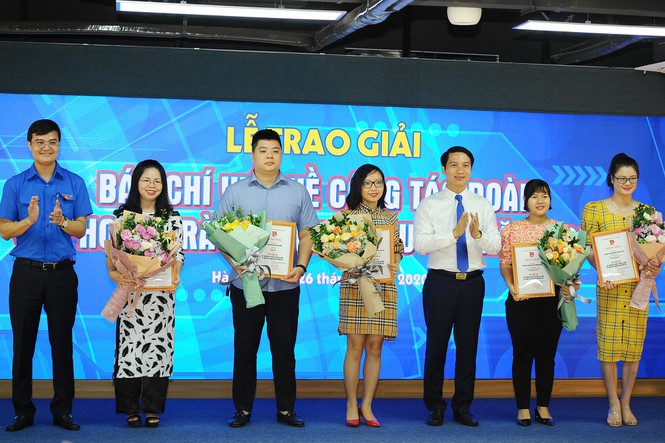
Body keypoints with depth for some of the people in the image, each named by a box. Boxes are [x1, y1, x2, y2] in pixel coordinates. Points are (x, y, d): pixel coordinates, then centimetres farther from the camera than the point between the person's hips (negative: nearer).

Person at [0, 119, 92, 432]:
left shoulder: (74, 183, 5)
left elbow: (81, 230, 2)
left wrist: (62, 221, -18)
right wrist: (30, 220, -17)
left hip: (62, 273, 0)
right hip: (26, 273, 0)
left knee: (62, 343, 5)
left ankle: (62, 409, 13)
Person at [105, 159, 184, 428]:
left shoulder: (173, 217, 8)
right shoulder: (122, 215, 7)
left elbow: (178, 253, 4)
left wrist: (176, 275, -15)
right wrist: (113, 273, -15)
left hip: (161, 293, 0)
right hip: (130, 290, 0)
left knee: (157, 345, -1)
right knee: (130, 345, -2)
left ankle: (153, 409, 8)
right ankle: (131, 409, 7)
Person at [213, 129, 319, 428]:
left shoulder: (298, 192, 8)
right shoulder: (235, 192, 5)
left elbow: (307, 235, 7)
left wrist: (301, 266, -8)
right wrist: (234, 262, -12)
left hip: (285, 284, 1)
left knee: (284, 347, 5)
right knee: (245, 347, 5)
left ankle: (286, 409, 14)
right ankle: (242, 409, 14)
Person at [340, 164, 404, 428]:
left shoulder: (390, 217, 12)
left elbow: (398, 249, 15)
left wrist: (395, 265, -4)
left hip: (383, 287, 3)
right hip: (355, 285, -3)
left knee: (375, 347, 3)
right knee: (355, 346, -3)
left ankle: (367, 405, 11)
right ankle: (351, 406, 6)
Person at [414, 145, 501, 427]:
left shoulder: (483, 206, 7)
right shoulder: (429, 205, 0)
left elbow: (496, 246, -2)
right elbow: (420, 244, -14)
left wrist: (478, 234, -22)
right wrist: (454, 233, -24)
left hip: (472, 282, 2)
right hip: (440, 281, -2)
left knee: (468, 345, 8)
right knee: (436, 345, 3)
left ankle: (463, 407, 18)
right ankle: (434, 406, 16)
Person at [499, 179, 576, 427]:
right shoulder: (512, 229, 3)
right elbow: (505, 264, 2)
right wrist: (511, 286, -15)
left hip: (552, 300, 1)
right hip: (521, 301, -1)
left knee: (547, 354, 7)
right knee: (523, 354, 3)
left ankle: (543, 407, 17)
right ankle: (523, 408, 11)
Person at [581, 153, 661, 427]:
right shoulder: (595, 210, 1)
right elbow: (589, 249, -2)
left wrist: (655, 267, -9)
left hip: (638, 286, 3)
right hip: (609, 287, -2)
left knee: (634, 346, 5)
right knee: (608, 345, -2)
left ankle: (626, 403, 16)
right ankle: (614, 404, 11)